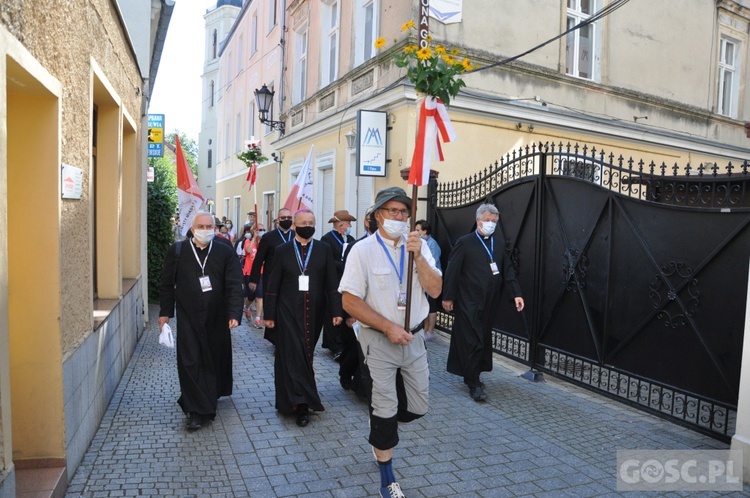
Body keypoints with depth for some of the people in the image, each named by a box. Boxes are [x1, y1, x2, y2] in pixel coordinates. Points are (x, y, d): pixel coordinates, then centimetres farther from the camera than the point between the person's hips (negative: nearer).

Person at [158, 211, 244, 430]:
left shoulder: (225, 253, -1)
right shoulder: (177, 251, 1)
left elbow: (234, 286, -6)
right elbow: (167, 284, 6)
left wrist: (234, 313, -16)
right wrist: (165, 312, 4)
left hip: (216, 319, 1)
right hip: (188, 318, 0)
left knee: (214, 361, 12)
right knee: (190, 362, -1)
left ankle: (212, 396, 36)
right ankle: (197, 410, 8)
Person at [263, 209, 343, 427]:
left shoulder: (324, 250, 3)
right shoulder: (282, 250, 2)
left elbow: (332, 283, 1)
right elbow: (273, 285, 2)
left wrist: (336, 311, -5)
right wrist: (270, 314, 0)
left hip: (314, 313, 1)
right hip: (289, 312, -1)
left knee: (306, 355, 10)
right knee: (294, 356, -4)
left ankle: (299, 400, 29)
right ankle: (301, 404, 0)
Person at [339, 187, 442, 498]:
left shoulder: (418, 246, 0)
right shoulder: (362, 250, -12)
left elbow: (435, 290, -7)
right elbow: (350, 301, -14)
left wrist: (418, 256, -20)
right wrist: (389, 327, -17)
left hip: (413, 337, 4)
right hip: (379, 340, -4)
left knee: (418, 407, 12)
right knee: (385, 408, 6)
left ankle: (380, 433, 44)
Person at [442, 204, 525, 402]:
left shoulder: (499, 241, 8)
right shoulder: (465, 243, -8)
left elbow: (508, 270, 8)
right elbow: (452, 271, -8)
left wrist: (516, 293, 0)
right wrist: (447, 297, -8)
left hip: (489, 303, 6)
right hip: (468, 302, -5)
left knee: (483, 340, 13)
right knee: (472, 342, -3)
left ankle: (472, 374, 29)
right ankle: (474, 384, 8)